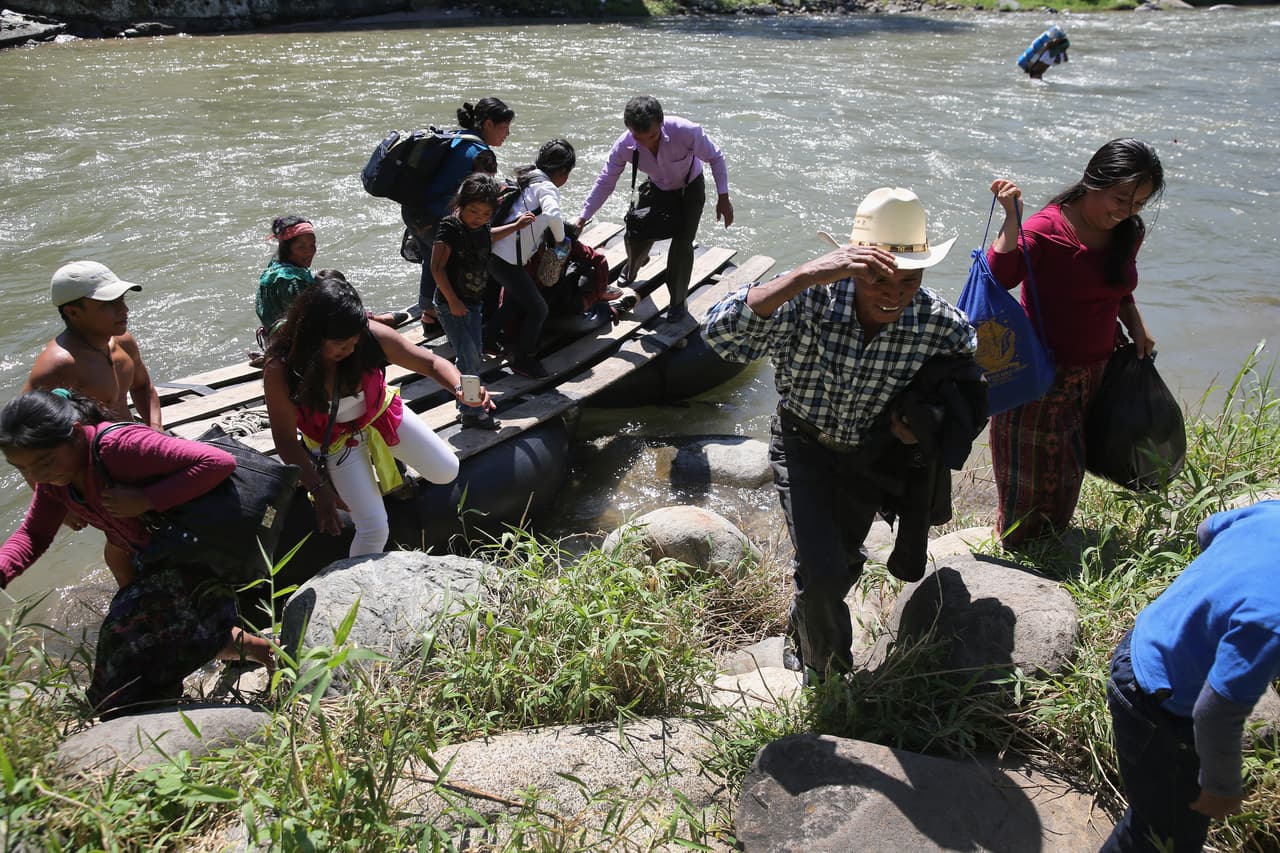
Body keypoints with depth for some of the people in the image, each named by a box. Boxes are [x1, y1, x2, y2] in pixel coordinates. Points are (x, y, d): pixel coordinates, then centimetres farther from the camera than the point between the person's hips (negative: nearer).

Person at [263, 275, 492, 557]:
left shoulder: (372, 337, -30)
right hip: (337, 439, -3)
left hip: (381, 415, 3)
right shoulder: (280, 371, -33)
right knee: (374, 529, -9)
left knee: (446, 472, 7)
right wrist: (319, 488, -23)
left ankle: (389, 458, 36)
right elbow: (286, 440, -21)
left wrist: (459, 386, -40)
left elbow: (430, 362, -20)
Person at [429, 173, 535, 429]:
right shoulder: (449, 229, -17)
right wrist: (452, 301, -21)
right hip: (451, 305, -8)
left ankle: (471, 403, 26)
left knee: (475, 355, 13)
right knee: (469, 356, -12)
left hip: (474, 302, 8)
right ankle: (471, 412, -6)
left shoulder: (482, 229, 5)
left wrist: (516, 225, 34)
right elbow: (437, 268, -18)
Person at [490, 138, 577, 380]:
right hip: (507, 259, -10)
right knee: (538, 309, -2)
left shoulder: (529, 180, 17)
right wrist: (560, 239, -13)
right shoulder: (546, 187, -11)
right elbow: (553, 215, -31)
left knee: (514, 304, 26)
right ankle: (524, 359, 10)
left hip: (497, 253, 10)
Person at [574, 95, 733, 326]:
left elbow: (715, 157, -22)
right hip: (657, 188, 3)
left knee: (682, 244, -15)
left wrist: (723, 198, -22)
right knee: (637, 237, 0)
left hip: (690, 188, -3)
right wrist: (583, 217, -18)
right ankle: (633, 268, 42)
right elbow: (605, 182, -16)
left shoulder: (686, 132, -39)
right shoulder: (623, 147, -30)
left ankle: (678, 302, 9)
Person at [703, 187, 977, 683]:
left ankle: (805, 631, 59)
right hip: (804, 445, -3)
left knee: (844, 561, 23)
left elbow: (973, 375, 0)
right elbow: (721, 334, -50)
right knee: (822, 571, -15)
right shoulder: (809, 302, -34)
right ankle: (829, 673, 19)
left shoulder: (938, 322, -24)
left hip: (870, 452, 4)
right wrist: (807, 275, -56)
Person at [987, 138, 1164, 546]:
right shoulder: (1046, 229, -21)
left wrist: (1136, 326, 8)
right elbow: (1000, 277, -35)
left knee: (1068, 473, 21)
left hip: (1094, 374, 7)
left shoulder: (1128, 233, 2)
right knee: (1032, 478, 8)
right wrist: (1012, 218, -42)